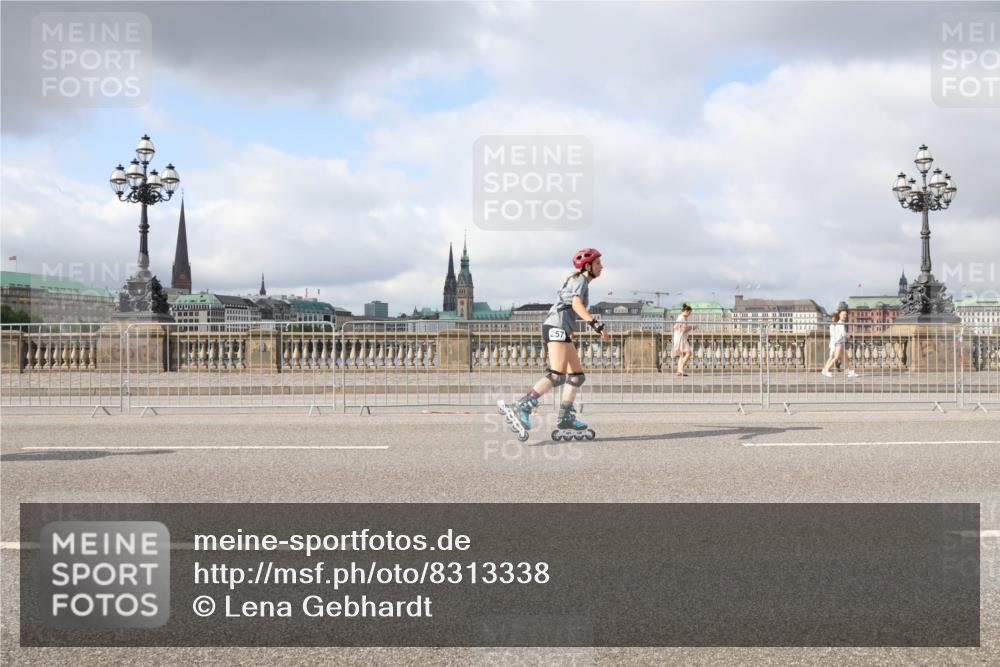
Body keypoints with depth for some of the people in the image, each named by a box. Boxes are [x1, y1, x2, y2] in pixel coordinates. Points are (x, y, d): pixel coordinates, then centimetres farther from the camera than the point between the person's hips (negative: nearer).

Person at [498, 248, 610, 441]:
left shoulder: (577, 281, 25)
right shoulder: (580, 280, -4)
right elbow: (577, 304, -22)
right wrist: (596, 325, -32)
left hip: (561, 331, 11)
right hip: (557, 327, -11)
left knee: (577, 376, 7)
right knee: (557, 376, -21)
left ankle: (566, 421, 2)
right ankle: (521, 409, -28)